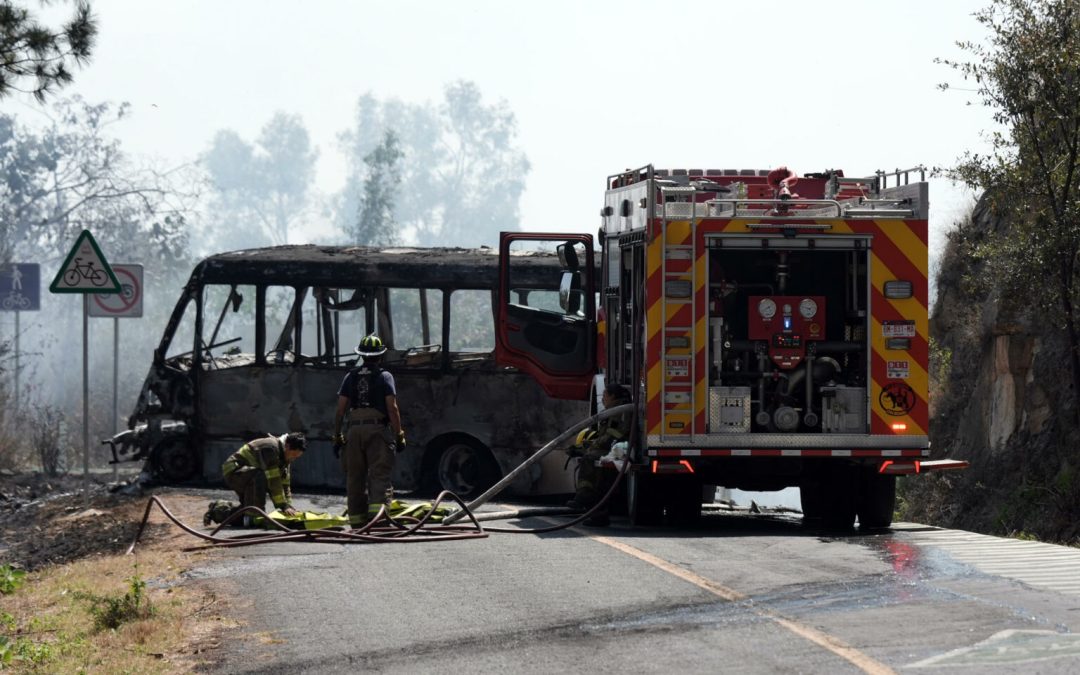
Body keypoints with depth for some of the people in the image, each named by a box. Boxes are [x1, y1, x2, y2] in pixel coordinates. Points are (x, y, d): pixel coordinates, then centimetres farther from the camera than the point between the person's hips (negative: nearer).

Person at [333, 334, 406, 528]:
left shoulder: (350, 377, 11)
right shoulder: (384, 376, 2)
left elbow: (340, 409, 6)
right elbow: (392, 408, -6)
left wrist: (337, 437, 10)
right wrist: (399, 435, -2)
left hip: (354, 430, 3)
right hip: (378, 429, -3)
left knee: (354, 477, 9)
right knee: (379, 475, -6)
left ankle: (357, 520, 10)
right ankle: (377, 512, -23)